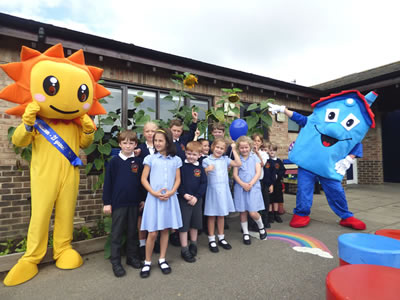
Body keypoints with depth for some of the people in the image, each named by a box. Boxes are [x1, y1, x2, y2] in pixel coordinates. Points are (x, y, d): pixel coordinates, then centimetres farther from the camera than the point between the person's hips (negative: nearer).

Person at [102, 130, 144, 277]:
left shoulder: (138, 161, 2)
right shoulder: (114, 161, -4)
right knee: (117, 233, 7)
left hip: (134, 202, 2)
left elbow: (142, 181, 7)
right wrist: (107, 202, -4)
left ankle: (132, 257, 30)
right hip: (118, 202, -2)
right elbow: (107, 182, -2)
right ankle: (115, 262, 21)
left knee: (132, 231, 14)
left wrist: (142, 199, 7)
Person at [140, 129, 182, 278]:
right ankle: (147, 262, 20)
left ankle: (162, 259, 27)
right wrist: (154, 193, -13)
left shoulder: (176, 160, 5)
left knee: (165, 230, 11)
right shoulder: (150, 158, 0)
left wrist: (171, 192, -11)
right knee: (152, 233, 1)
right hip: (154, 198, -2)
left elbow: (178, 179, 6)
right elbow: (144, 179, -1)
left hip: (170, 198, 2)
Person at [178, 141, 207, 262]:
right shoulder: (181, 166, -6)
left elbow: (204, 183, 0)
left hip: (197, 199, 4)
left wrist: (196, 197, -11)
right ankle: (184, 250, 16)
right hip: (183, 199, -3)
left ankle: (193, 245, 37)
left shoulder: (200, 168, 3)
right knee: (184, 224, 2)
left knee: (195, 223, 17)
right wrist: (184, 194, -18)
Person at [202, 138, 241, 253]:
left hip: (223, 190, 3)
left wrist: (234, 150, -1)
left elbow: (238, 163, -3)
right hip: (212, 190, -3)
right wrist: (207, 170, -24)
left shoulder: (225, 159, 7)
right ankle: (211, 240, 20)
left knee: (221, 215, 14)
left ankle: (221, 238, 29)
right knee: (211, 215, 6)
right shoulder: (206, 160, -4)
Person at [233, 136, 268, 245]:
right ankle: (245, 233, 24)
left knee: (253, 213, -5)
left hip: (253, 187, -1)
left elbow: (258, 172, -2)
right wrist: (243, 184, -15)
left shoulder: (254, 157, 4)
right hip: (240, 187, 2)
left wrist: (250, 184, -15)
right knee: (242, 212, 7)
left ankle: (261, 228, 25)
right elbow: (235, 174, 0)